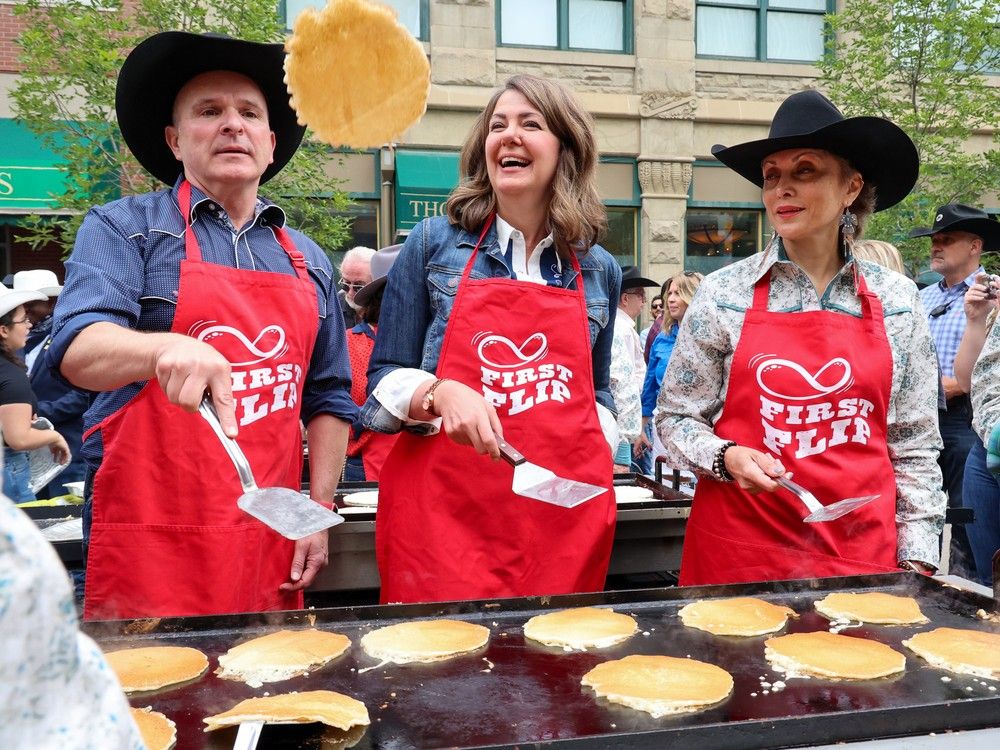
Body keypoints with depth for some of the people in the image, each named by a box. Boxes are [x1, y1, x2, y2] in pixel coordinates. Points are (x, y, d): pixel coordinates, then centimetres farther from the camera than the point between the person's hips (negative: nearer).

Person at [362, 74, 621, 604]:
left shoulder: (599, 270, 10)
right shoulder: (434, 243, 2)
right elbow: (385, 380, 4)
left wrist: (595, 461, 5)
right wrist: (441, 394, -16)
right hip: (445, 510, -2)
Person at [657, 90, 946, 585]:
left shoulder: (896, 301, 3)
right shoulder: (724, 294, -4)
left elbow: (914, 445, 7)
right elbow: (676, 419, 2)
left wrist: (916, 555, 3)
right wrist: (728, 458, -16)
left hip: (863, 550, 2)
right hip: (741, 550, -1)